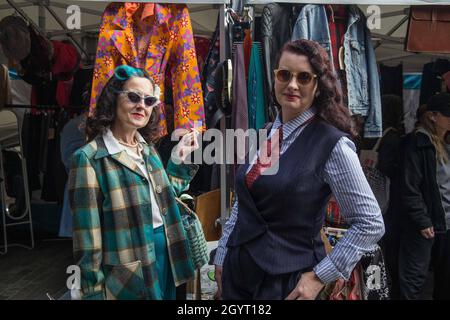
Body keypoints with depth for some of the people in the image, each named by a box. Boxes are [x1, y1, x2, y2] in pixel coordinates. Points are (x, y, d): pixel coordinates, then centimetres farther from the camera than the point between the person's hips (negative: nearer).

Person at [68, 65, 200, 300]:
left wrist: (180, 159, 7)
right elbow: (87, 237, -16)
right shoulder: (90, 158, -17)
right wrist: (94, 292, -15)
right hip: (128, 273, -7)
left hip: (164, 254, 7)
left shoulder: (147, 148, 5)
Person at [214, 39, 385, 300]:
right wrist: (222, 258, 11)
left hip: (288, 281, -6)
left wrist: (319, 277, -13)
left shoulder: (333, 144, -15)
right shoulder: (264, 135, 3)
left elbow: (371, 224, -12)